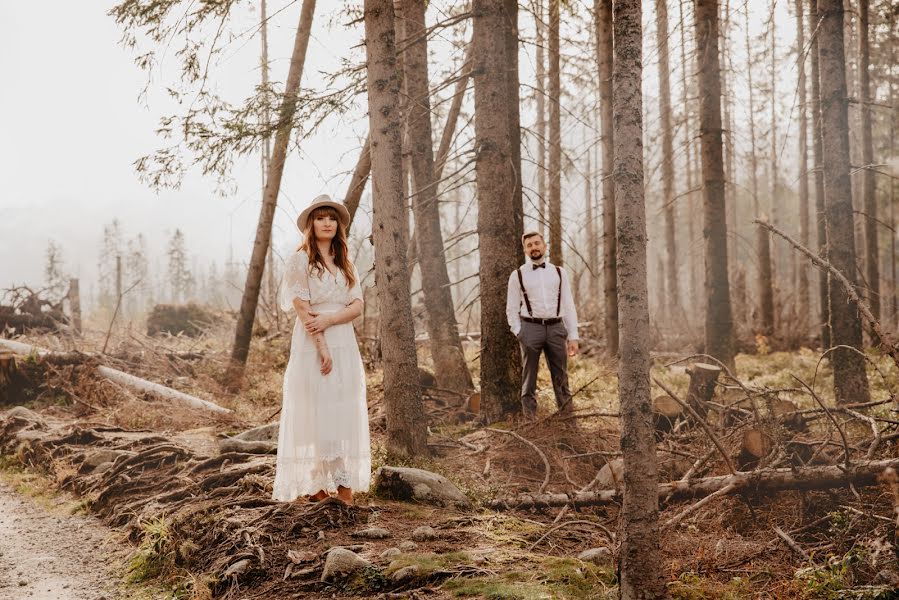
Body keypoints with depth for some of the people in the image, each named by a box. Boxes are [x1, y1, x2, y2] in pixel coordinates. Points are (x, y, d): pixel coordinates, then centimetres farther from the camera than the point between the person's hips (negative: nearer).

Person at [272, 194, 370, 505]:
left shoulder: (346, 264, 14)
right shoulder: (299, 261, -2)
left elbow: (357, 306, 4)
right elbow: (303, 310, -10)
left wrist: (327, 319, -14)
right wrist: (322, 349, -15)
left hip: (345, 347, 5)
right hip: (311, 347, -5)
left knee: (346, 417, 3)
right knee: (315, 416, -4)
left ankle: (346, 495, 5)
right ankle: (317, 491, 0)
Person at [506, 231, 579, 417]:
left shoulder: (559, 273, 9)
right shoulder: (518, 275, 4)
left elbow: (568, 306, 7)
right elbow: (512, 309, 7)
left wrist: (573, 337, 2)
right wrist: (518, 333, -4)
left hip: (556, 328, 1)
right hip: (531, 327, -1)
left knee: (561, 376, 6)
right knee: (529, 378, 5)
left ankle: (567, 412, 12)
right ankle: (529, 415, 11)